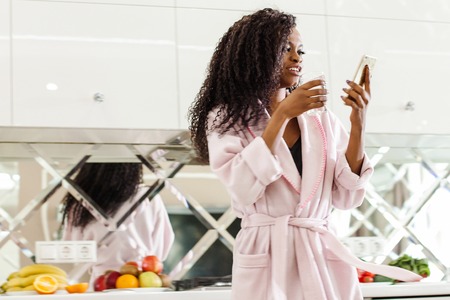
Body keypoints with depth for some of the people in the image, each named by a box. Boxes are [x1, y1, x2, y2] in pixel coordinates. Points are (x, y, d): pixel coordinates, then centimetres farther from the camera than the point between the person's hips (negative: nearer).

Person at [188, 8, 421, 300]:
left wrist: (358, 125, -8)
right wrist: (282, 115, -16)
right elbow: (243, 191, -15)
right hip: (266, 259, -3)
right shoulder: (226, 118, 0)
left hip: (324, 256, 3)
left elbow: (347, 197, 2)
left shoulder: (323, 121, 8)